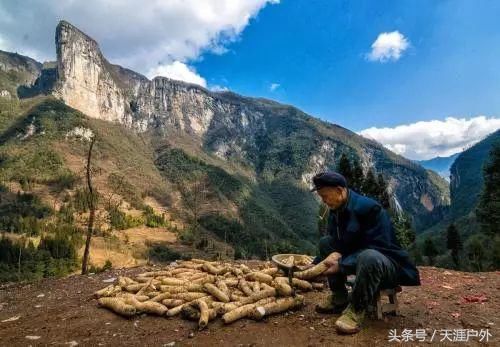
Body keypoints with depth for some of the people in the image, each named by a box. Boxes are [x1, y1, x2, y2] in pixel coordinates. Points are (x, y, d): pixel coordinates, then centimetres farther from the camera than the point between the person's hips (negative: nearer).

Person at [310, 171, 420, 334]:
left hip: (388, 263, -8)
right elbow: (338, 245, 5)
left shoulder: (369, 207, -25)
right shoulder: (335, 211, -1)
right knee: (325, 242, -2)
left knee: (368, 257, -41)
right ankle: (339, 297, 2)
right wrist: (315, 265, -8)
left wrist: (341, 264, -31)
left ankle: (357, 309, -17)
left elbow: (377, 248, -29)